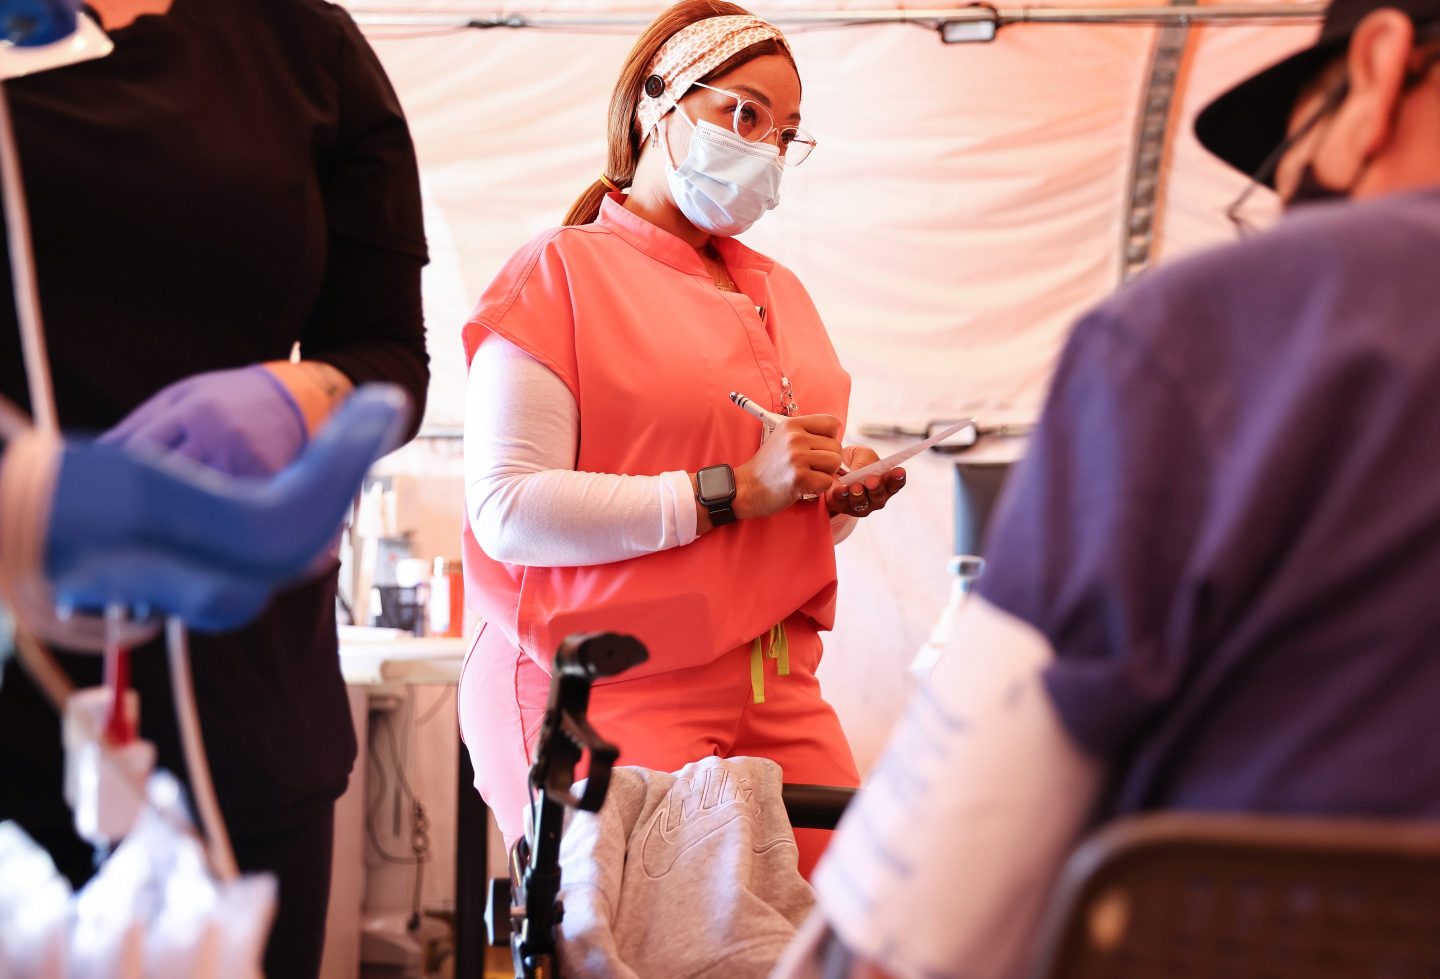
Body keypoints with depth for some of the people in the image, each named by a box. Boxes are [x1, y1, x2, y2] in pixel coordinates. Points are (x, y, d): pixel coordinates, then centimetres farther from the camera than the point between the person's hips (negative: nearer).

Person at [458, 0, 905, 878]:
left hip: (779, 697, 6)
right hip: (617, 696, -6)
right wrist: (732, 492, -17)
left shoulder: (780, 293, 21)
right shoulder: (562, 271, -1)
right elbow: (508, 510, -15)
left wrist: (842, 496, 6)